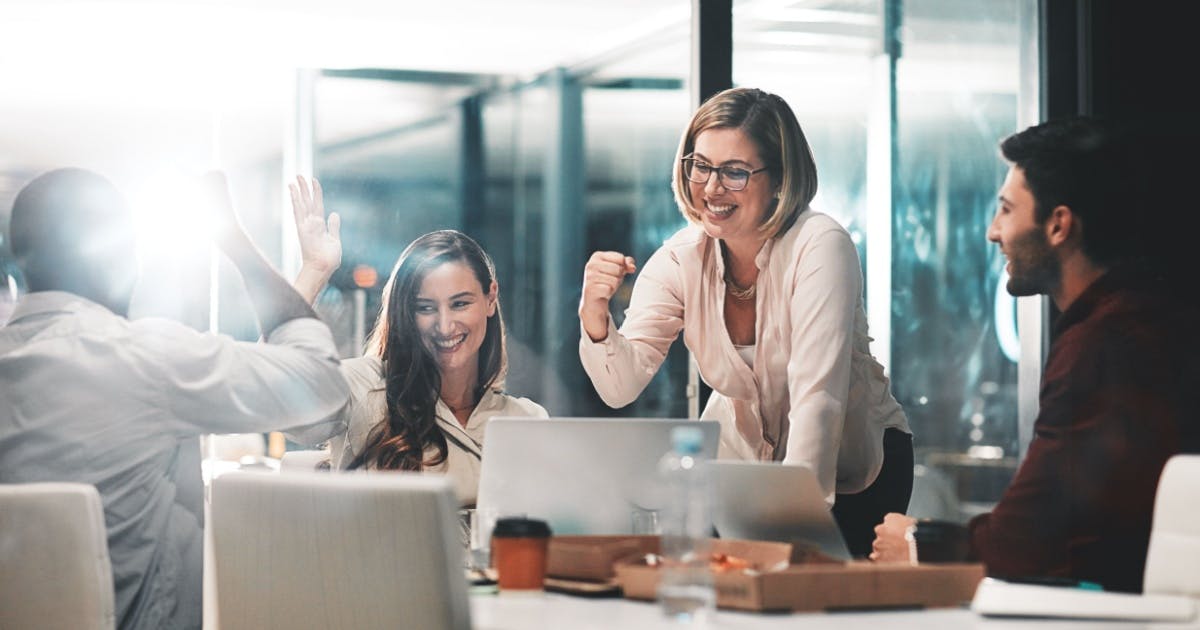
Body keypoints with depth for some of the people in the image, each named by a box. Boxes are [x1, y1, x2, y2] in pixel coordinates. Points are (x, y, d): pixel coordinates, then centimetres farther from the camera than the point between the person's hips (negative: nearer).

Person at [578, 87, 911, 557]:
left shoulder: (820, 246, -24)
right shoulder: (680, 259, -10)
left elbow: (818, 395, -34)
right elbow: (621, 386, -17)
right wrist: (595, 317, -38)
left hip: (848, 463, -3)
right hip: (741, 456, 4)